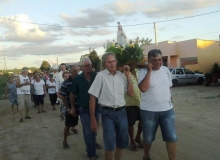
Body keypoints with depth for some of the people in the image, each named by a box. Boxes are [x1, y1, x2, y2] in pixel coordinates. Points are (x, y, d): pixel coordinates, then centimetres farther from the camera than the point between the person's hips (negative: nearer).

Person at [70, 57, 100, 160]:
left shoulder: (97, 76, -6)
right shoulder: (78, 78, -5)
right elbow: (73, 94, 3)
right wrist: (72, 107, 4)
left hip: (96, 107, 2)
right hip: (84, 109, -2)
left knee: (94, 131, 15)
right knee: (88, 132, 0)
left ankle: (90, 150, 33)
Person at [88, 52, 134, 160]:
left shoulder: (121, 75, 5)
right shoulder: (101, 75, -8)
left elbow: (131, 94, 7)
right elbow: (92, 97, -7)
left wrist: (128, 77, -3)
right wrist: (93, 119, -9)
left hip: (121, 112, 4)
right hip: (107, 113, -4)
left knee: (122, 142, 16)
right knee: (109, 144, 4)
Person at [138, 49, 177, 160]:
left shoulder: (166, 70, 5)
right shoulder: (144, 71, -11)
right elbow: (143, 88, -27)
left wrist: (168, 99, 15)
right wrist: (149, 71, -24)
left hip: (167, 110, 4)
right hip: (149, 111, -3)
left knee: (171, 137, 2)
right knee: (148, 138, 13)